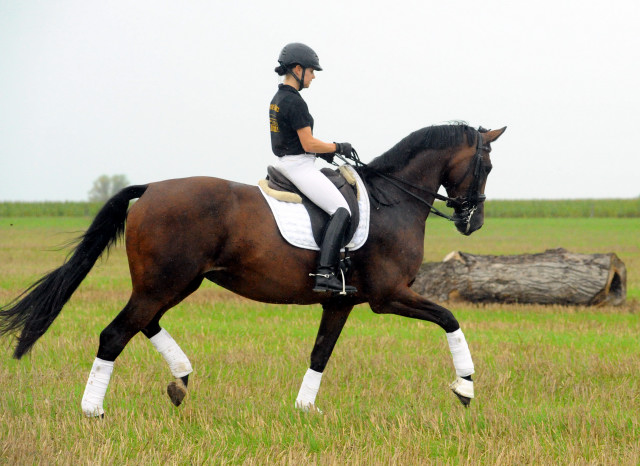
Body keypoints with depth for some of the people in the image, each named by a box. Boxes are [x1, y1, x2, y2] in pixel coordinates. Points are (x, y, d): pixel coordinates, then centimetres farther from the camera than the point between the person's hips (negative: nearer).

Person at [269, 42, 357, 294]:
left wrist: (323, 152, 13)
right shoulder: (295, 102, -17)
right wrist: (338, 147, -4)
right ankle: (325, 273, -27)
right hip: (299, 166, -11)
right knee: (341, 211, -15)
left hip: (286, 164, 11)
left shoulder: (277, 99, 14)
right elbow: (309, 143, -19)